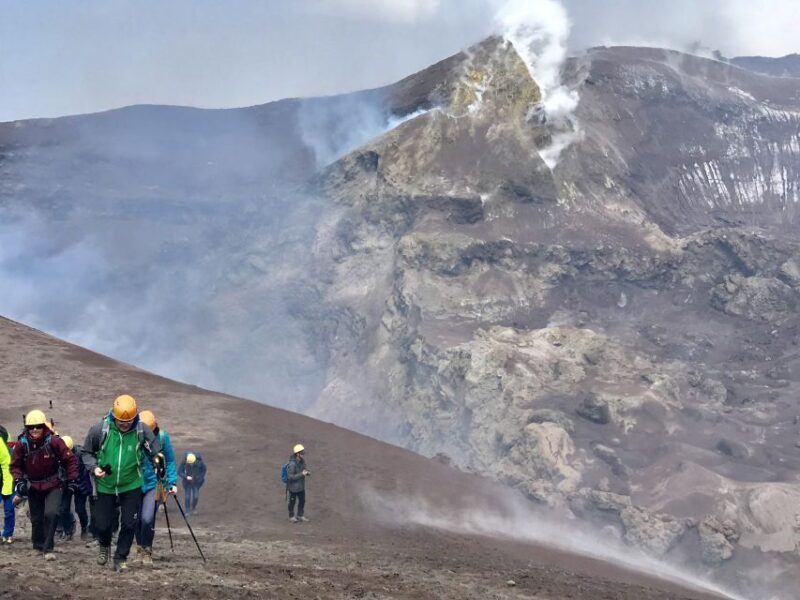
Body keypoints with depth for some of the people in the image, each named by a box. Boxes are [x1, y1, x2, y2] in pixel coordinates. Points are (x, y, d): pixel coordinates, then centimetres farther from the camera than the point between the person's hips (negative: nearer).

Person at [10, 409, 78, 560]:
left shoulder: (54, 441, -17)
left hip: (53, 485, -3)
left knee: (51, 514, -20)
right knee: (36, 518, 11)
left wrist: (71, 480, -10)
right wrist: (19, 480, -14)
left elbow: (70, 460, -8)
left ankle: (48, 548, -12)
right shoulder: (22, 444, -11)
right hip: (33, 487, 3)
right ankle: (38, 544, 32)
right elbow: (15, 465, 1)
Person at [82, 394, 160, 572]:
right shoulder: (100, 430, -15)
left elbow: (155, 452, -2)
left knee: (129, 524, 1)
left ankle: (121, 558, 21)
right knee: (102, 524, 7)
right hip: (105, 486, 0)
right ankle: (104, 546, 42)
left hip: (131, 485, 0)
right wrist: (94, 467, -17)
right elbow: (87, 452, -1)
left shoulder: (142, 430, -14)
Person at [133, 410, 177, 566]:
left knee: (147, 518, -14)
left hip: (153, 484, -1)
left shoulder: (162, 437, -8)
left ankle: (147, 551, 4)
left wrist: (172, 482, -2)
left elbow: (170, 461, 3)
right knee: (137, 518, 8)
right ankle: (140, 548, 29)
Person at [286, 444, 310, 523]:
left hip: (301, 486, 7)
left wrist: (307, 472, -12)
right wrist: (302, 474, -30)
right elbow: (290, 477, -28)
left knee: (302, 501, 18)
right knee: (292, 502, 13)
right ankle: (291, 516, 33)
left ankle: (300, 516, 36)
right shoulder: (292, 464, -30)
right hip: (293, 487, -7)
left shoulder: (302, 461, -6)